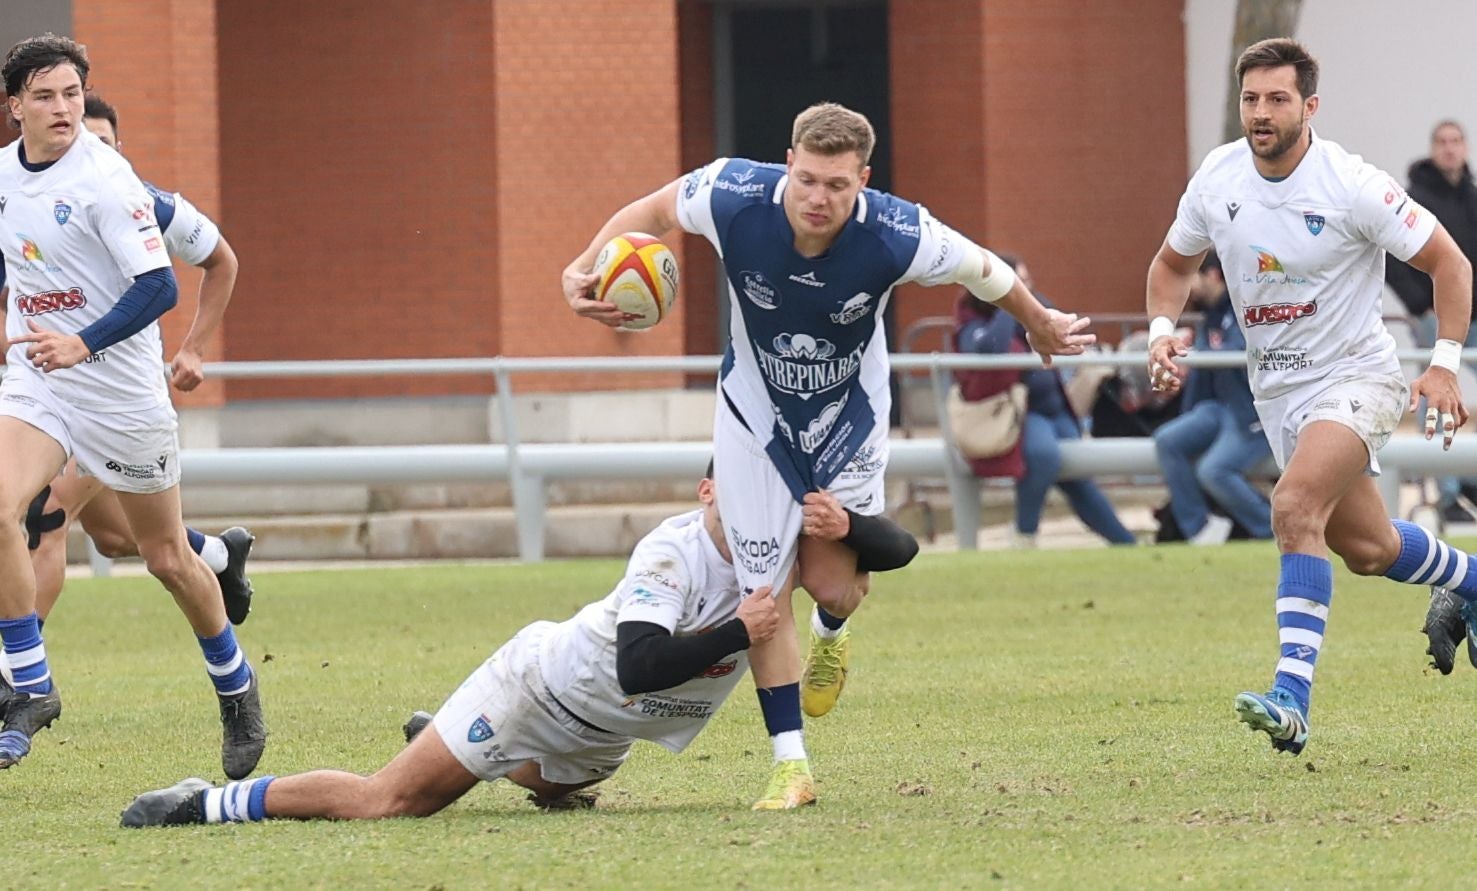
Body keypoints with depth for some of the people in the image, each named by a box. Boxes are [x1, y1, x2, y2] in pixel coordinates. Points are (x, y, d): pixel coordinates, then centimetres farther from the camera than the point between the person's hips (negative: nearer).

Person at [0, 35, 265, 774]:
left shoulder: (105, 179, -17)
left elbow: (158, 287, -21)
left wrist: (82, 344, -30)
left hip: (121, 388, -4)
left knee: (167, 558, 8)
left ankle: (235, 690, 32)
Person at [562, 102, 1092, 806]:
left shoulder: (897, 236, -30)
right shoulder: (732, 198, -28)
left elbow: (983, 270, -9)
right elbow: (654, 210, -5)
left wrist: (1041, 325, 8)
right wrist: (584, 268, -14)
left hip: (849, 413, 0)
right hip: (755, 412, 1)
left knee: (831, 582, -5)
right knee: (764, 590, -4)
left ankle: (831, 633, 36)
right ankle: (790, 765, 6)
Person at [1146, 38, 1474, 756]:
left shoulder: (1352, 186, -19)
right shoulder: (1216, 180, -5)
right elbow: (1174, 263, 14)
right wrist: (1162, 330, -5)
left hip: (1355, 376, -6)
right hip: (1277, 390, 6)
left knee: (1295, 507, -28)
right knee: (1363, 547, 13)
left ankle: (1291, 700, -32)